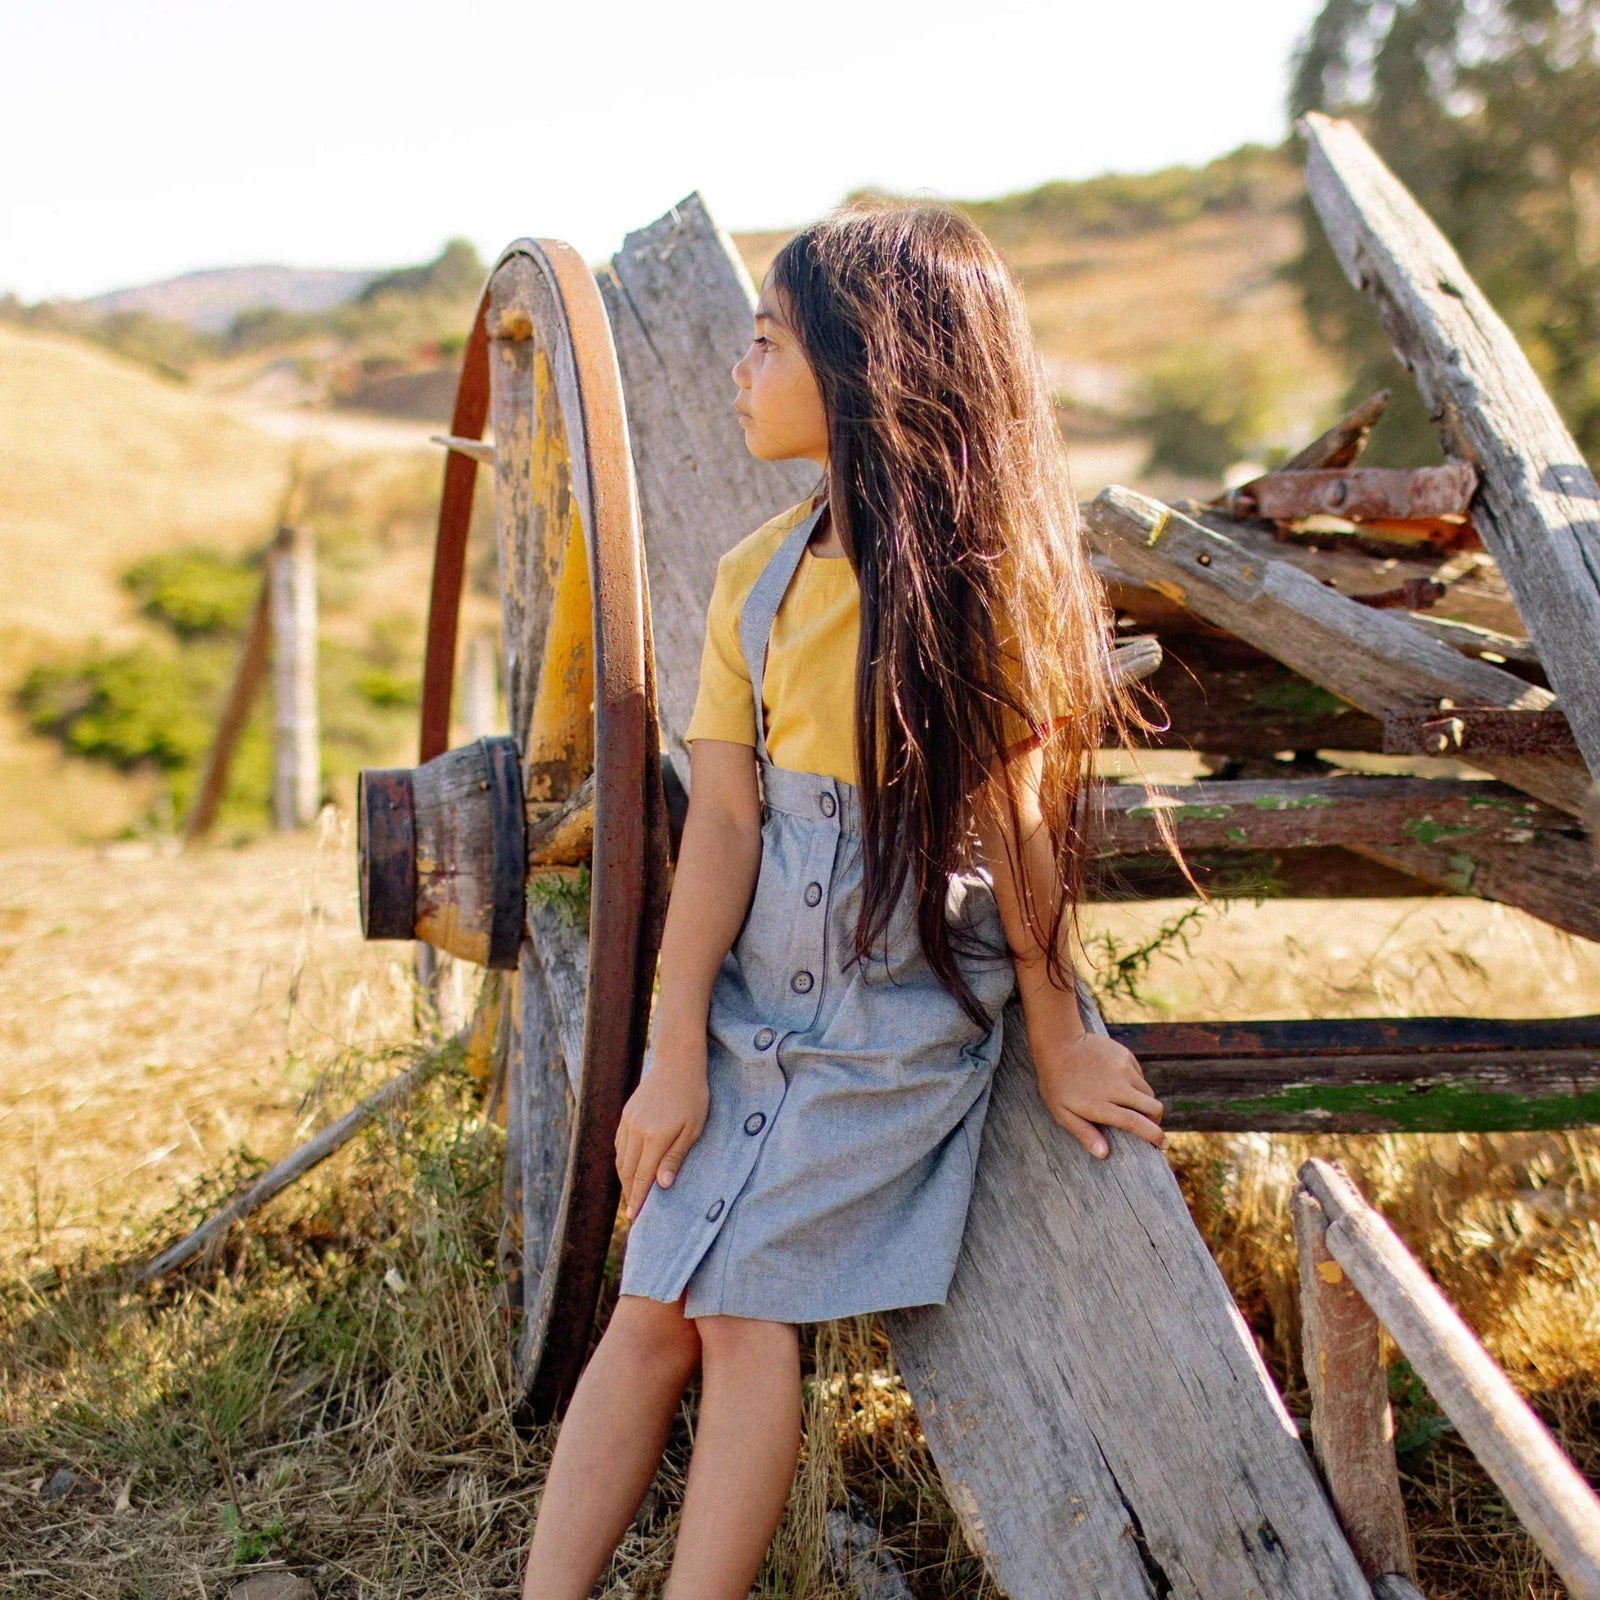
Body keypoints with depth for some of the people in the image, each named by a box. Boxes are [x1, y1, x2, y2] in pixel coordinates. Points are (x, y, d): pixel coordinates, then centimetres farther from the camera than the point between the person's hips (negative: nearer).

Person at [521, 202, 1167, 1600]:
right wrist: (676, 1056, -4)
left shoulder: (983, 571, -9)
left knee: (748, 1309, -8)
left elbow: (1017, 812, -7)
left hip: (905, 1013, -5)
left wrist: (1058, 1038, -2)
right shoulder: (757, 578, 6)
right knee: (653, 1311, 2)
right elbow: (722, 821, 0)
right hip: (750, 1001, 5)